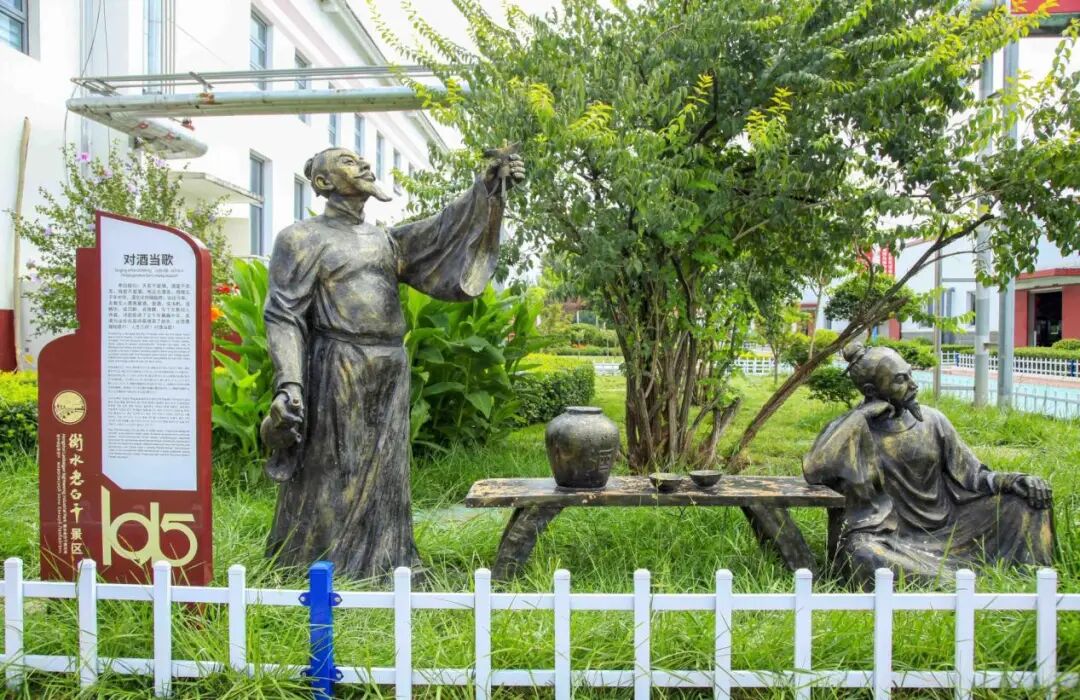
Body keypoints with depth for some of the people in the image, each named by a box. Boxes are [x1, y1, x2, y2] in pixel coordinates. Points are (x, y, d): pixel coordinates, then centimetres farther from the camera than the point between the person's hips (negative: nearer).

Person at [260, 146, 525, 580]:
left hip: (389, 375, 6)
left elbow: (437, 235, 3)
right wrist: (288, 383, -19)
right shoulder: (302, 238, 0)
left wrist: (488, 188, -8)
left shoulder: (385, 239, 18)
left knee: (381, 477, 11)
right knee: (330, 479, 1)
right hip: (336, 374, -6)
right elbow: (283, 315, -7)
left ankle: (380, 565, 22)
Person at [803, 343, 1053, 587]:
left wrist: (1012, 481, -11)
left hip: (944, 527, 4)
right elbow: (813, 469, -22)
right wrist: (857, 417, -18)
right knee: (862, 554, -37)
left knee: (1017, 501, -7)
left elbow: (969, 473, 9)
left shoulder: (932, 420, 3)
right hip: (890, 536, -4)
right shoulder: (861, 430, -8)